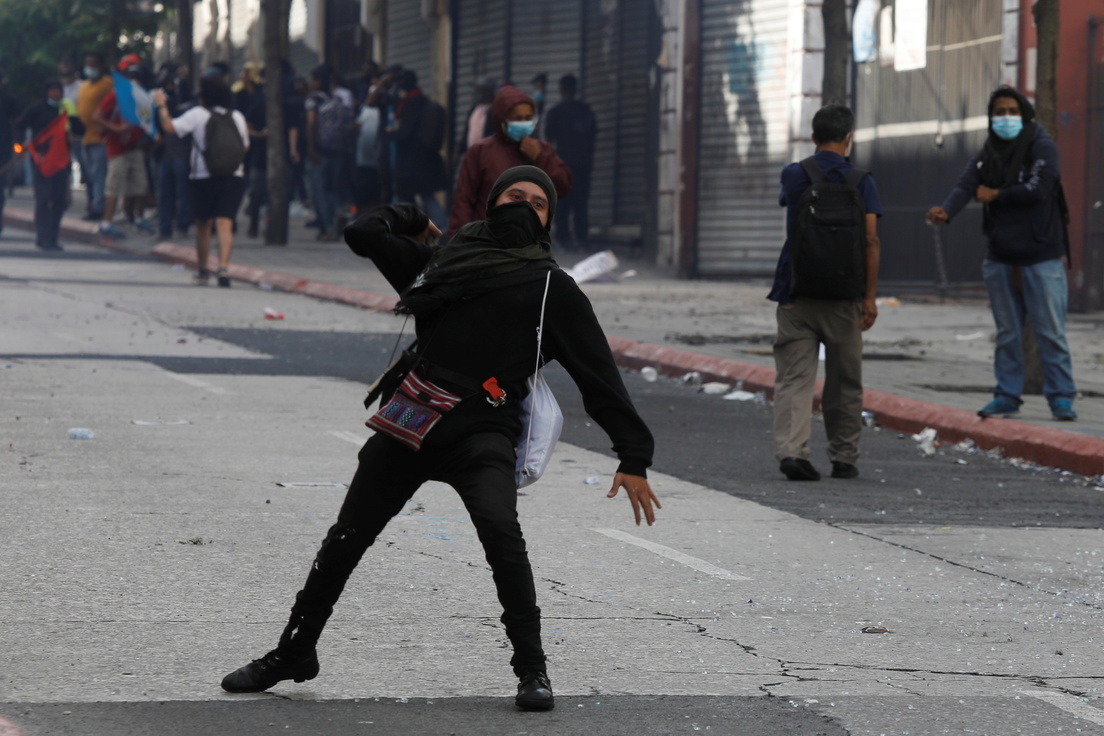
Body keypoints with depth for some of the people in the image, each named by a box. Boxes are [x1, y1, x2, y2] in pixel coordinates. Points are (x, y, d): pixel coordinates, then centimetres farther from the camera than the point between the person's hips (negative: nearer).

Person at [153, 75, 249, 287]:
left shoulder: (197, 115, -5)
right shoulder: (237, 117, 7)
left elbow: (169, 127, -12)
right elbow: (245, 148, 14)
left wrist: (161, 106, 2)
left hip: (204, 177, -2)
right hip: (233, 177, 2)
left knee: (203, 224, 15)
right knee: (225, 224, -8)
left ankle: (203, 271, 24)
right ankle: (223, 267, -27)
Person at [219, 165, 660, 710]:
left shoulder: (551, 287, 8)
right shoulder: (445, 259, 17)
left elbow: (599, 374, 4)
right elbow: (363, 233, 23)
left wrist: (633, 456, -2)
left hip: (482, 433, -4)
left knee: (499, 529, -29)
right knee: (344, 541, 7)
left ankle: (531, 668, -17)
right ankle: (293, 653, 25)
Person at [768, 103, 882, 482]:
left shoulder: (793, 176, 2)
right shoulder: (861, 181, -2)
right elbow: (871, 241, -8)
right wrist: (870, 297, -5)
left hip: (796, 292, 1)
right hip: (843, 295, -1)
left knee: (793, 378, -3)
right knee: (844, 382, 12)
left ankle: (791, 449, -21)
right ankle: (844, 458, 17)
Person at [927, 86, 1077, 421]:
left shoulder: (1041, 146, -7)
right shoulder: (988, 154, 9)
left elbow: (1036, 188, -21)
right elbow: (966, 185, -8)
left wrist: (995, 195, -9)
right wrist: (946, 210, -28)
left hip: (1041, 256, -5)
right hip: (1000, 258, 5)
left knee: (1050, 332, -5)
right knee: (1007, 333, 11)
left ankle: (1061, 398, 0)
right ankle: (1007, 396, 18)